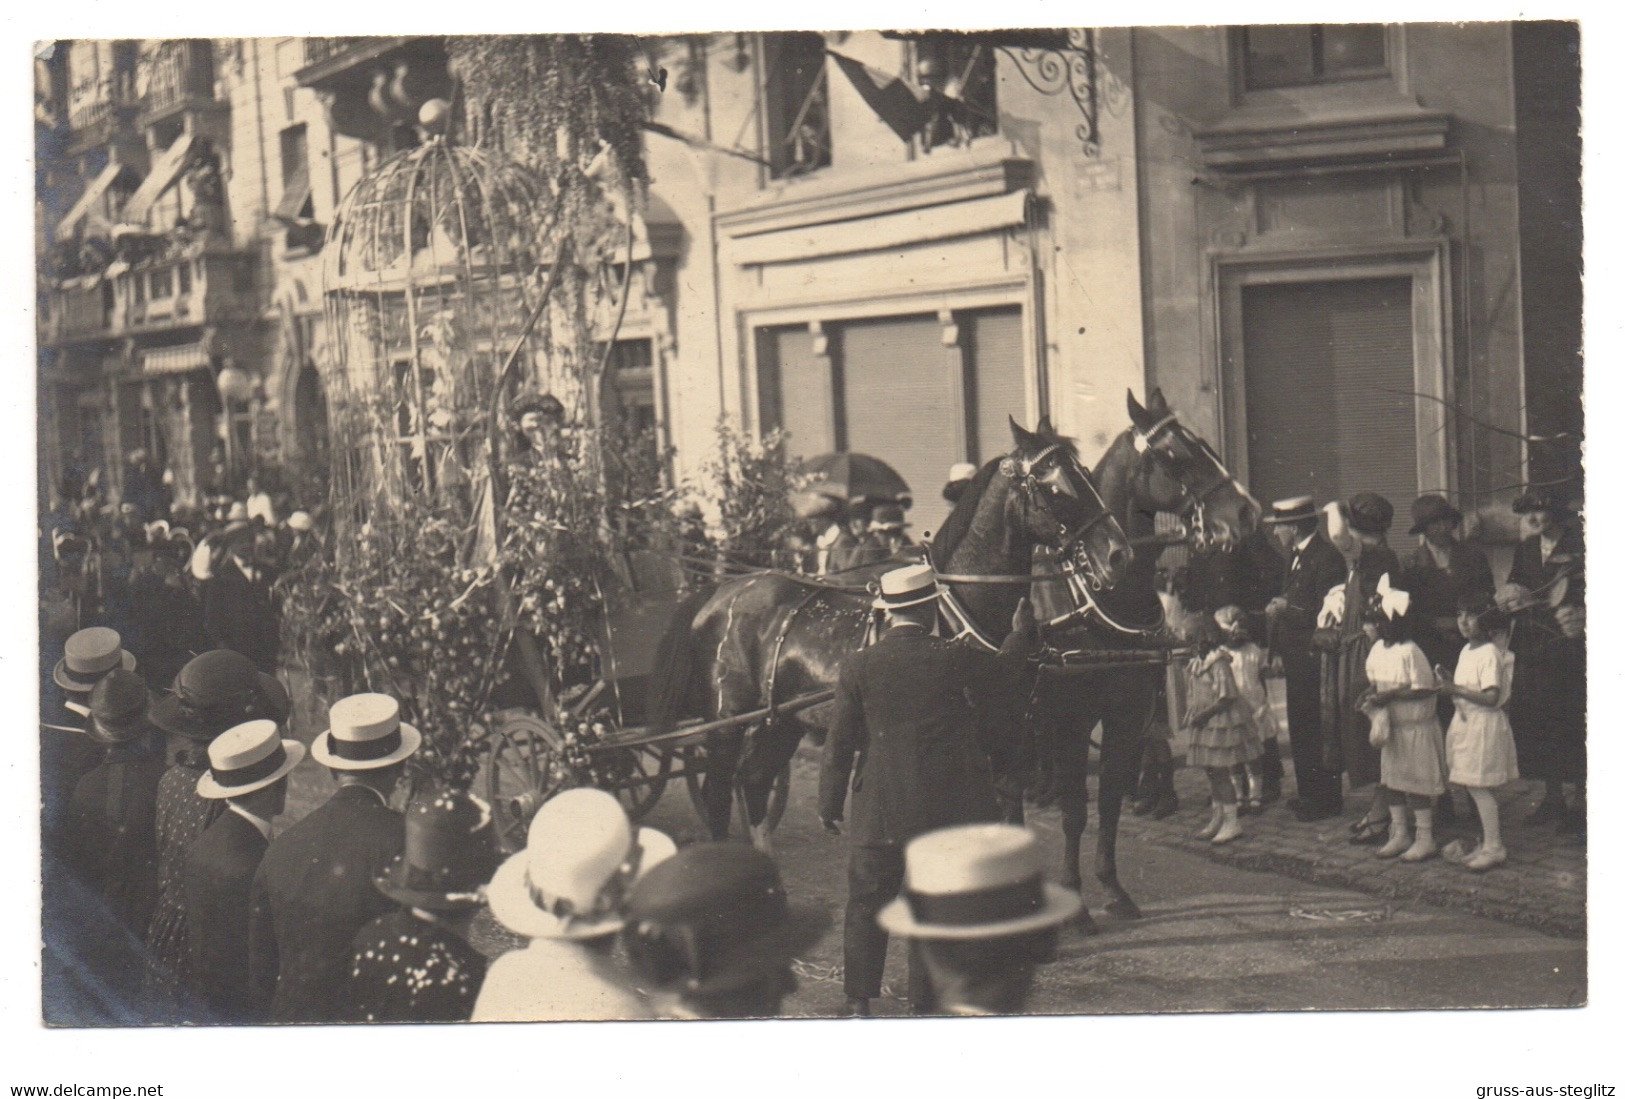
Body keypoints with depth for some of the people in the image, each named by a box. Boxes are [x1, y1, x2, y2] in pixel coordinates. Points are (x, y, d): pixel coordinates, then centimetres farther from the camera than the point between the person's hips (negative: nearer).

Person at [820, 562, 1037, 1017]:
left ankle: (859, 1000, 13)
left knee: (866, 901, 11)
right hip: (947, 805, 0)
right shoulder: (955, 659, -10)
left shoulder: (858, 666, -7)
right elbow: (1003, 676, 10)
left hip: (880, 808, 1)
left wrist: (829, 801, 7)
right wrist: (1021, 634, 29)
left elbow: (839, 743, -3)